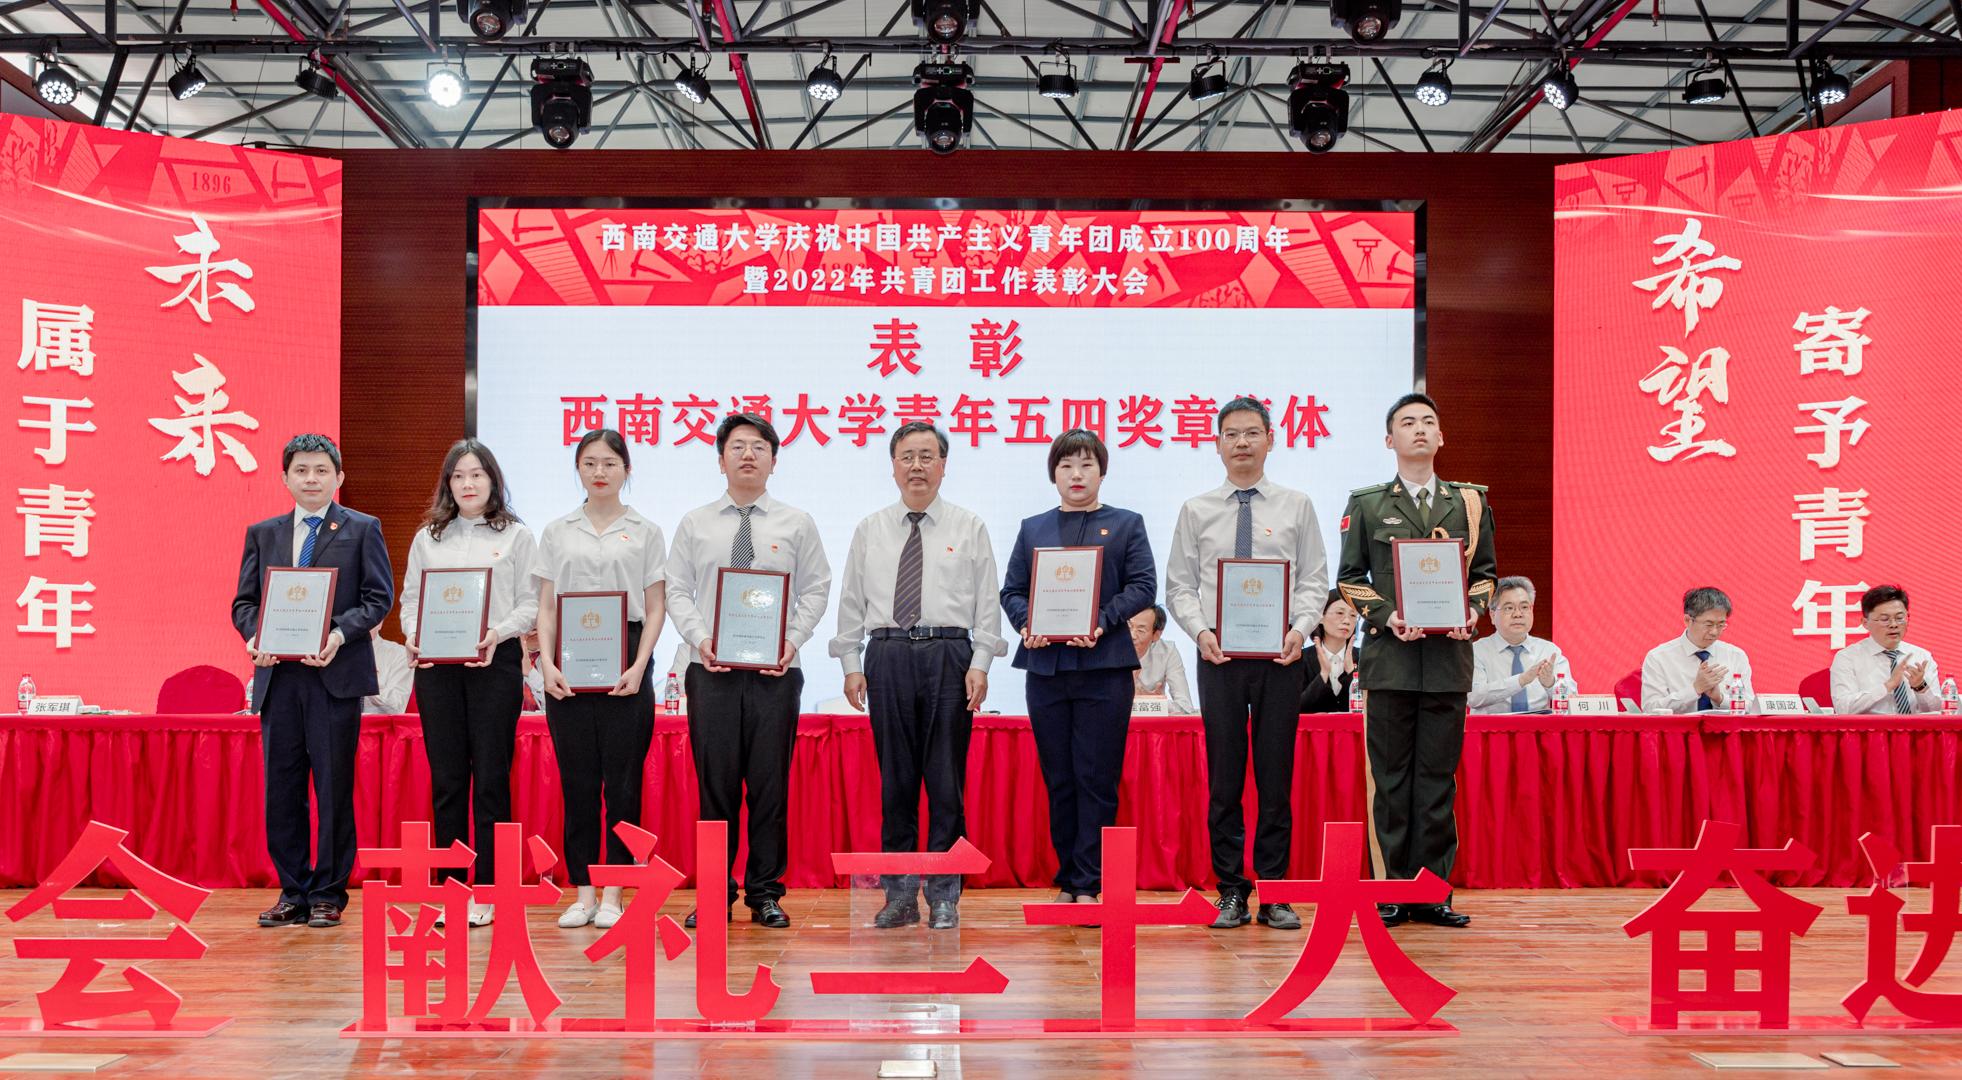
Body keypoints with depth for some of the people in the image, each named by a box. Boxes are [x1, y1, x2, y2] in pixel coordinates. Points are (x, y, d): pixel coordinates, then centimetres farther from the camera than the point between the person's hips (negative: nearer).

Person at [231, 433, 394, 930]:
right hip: (278, 676, 4)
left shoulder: (362, 529, 6)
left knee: (334, 788, 1)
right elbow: (244, 601, 13)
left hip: (336, 673, -3)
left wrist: (339, 634, -17)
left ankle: (328, 895, 10)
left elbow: (379, 597, -2)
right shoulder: (262, 534, 16)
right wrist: (255, 637, -8)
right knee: (281, 789, 6)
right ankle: (293, 893, 16)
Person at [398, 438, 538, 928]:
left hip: (495, 662, -3)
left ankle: (487, 890, 5)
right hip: (435, 665, 3)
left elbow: (531, 603, 1)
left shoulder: (516, 536, 6)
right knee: (446, 777, 4)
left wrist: (498, 633, -16)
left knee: (491, 776, -1)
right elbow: (410, 597, 12)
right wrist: (413, 636, -7)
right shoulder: (428, 537, 15)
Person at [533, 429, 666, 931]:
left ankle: (612, 894, 7)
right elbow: (546, 606, 8)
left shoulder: (645, 531, 6)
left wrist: (639, 666, -10)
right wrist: (546, 663, -5)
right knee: (577, 781, 3)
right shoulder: (557, 531, 10)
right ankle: (582, 893, 11)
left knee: (622, 781, -1)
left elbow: (655, 608, 2)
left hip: (624, 665, -1)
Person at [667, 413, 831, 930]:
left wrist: (792, 641, -7)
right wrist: (699, 640, -8)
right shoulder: (694, 523, 10)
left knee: (771, 784, 2)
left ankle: (766, 893, 11)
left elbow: (816, 590, 6)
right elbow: (677, 591, 8)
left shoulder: (796, 523, 8)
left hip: (775, 672, 0)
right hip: (711, 669, 1)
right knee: (715, 784, 3)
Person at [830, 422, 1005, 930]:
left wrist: (980, 665, -6)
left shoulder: (969, 528, 7)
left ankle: (943, 895, 8)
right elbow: (851, 602, 12)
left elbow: (987, 602, 3)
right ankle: (898, 893, 12)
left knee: (946, 780, 0)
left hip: (948, 654, -1)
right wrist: (851, 665, 4)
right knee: (895, 779, 4)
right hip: (887, 656, 2)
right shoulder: (870, 530, 12)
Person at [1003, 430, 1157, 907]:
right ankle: (1067, 880, 15)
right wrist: (1026, 625, -9)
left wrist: (1103, 623, -16)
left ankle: (1090, 884, 1)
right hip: (1045, 666, 3)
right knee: (1058, 779, 7)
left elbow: (1143, 586, -1)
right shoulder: (1032, 529, 16)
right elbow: (1012, 590, 12)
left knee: (1097, 779, -4)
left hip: (1104, 666, -3)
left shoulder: (1126, 525, 9)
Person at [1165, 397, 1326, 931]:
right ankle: (1231, 892, 12)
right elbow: (1179, 585, 6)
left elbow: (1314, 579, 5)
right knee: (1224, 779, 3)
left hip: (1280, 655, 0)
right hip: (1219, 654, 0)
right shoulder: (1196, 510, 8)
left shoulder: (1296, 506, 7)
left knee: (1276, 777, 3)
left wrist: (1301, 628, -12)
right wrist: (1200, 630, -10)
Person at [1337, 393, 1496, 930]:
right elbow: (1351, 578, 6)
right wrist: (1387, 617, -9)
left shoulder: (1469, 501, 12)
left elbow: (1484, 571, 15)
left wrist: (1473, 612, -5)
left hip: (1449, 656, 1)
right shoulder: (1366, 504, 8)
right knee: (1391, 776, 1)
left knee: (1439, 775, 3)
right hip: (1390, 656, -1)